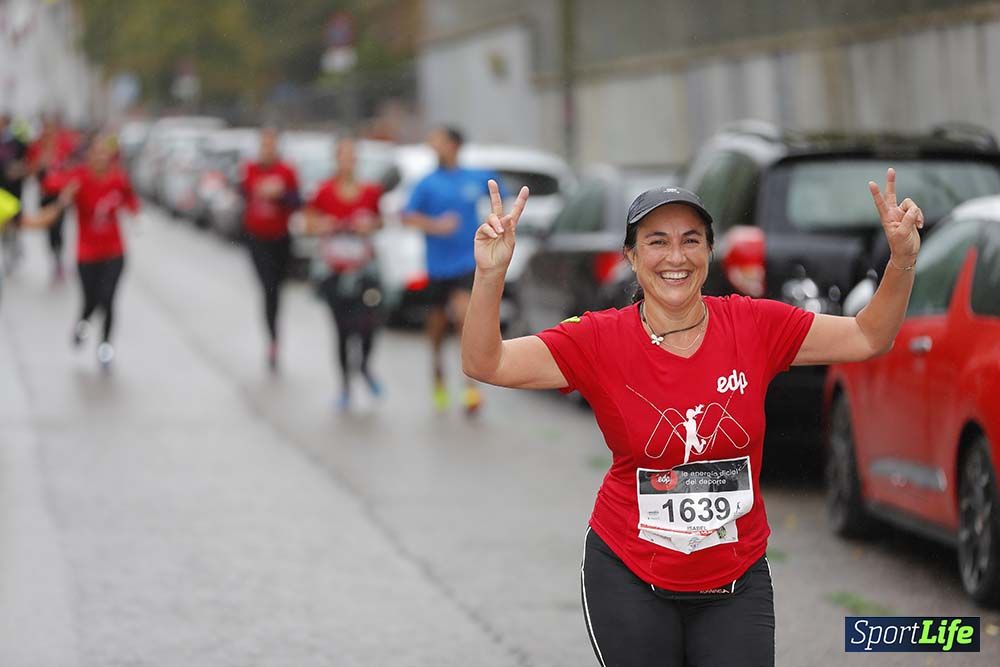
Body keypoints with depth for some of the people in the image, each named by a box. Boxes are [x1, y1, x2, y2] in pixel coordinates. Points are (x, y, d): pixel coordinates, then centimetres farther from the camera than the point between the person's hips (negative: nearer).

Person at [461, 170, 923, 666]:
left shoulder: (754, 326, -5)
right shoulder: (600, 340, -10)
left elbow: (868, 338, 1)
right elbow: (484, 363, -17)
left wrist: (901, 261, -14)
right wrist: (490, 274, -32)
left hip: (736, 580, 2)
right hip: (629, 579, -1)